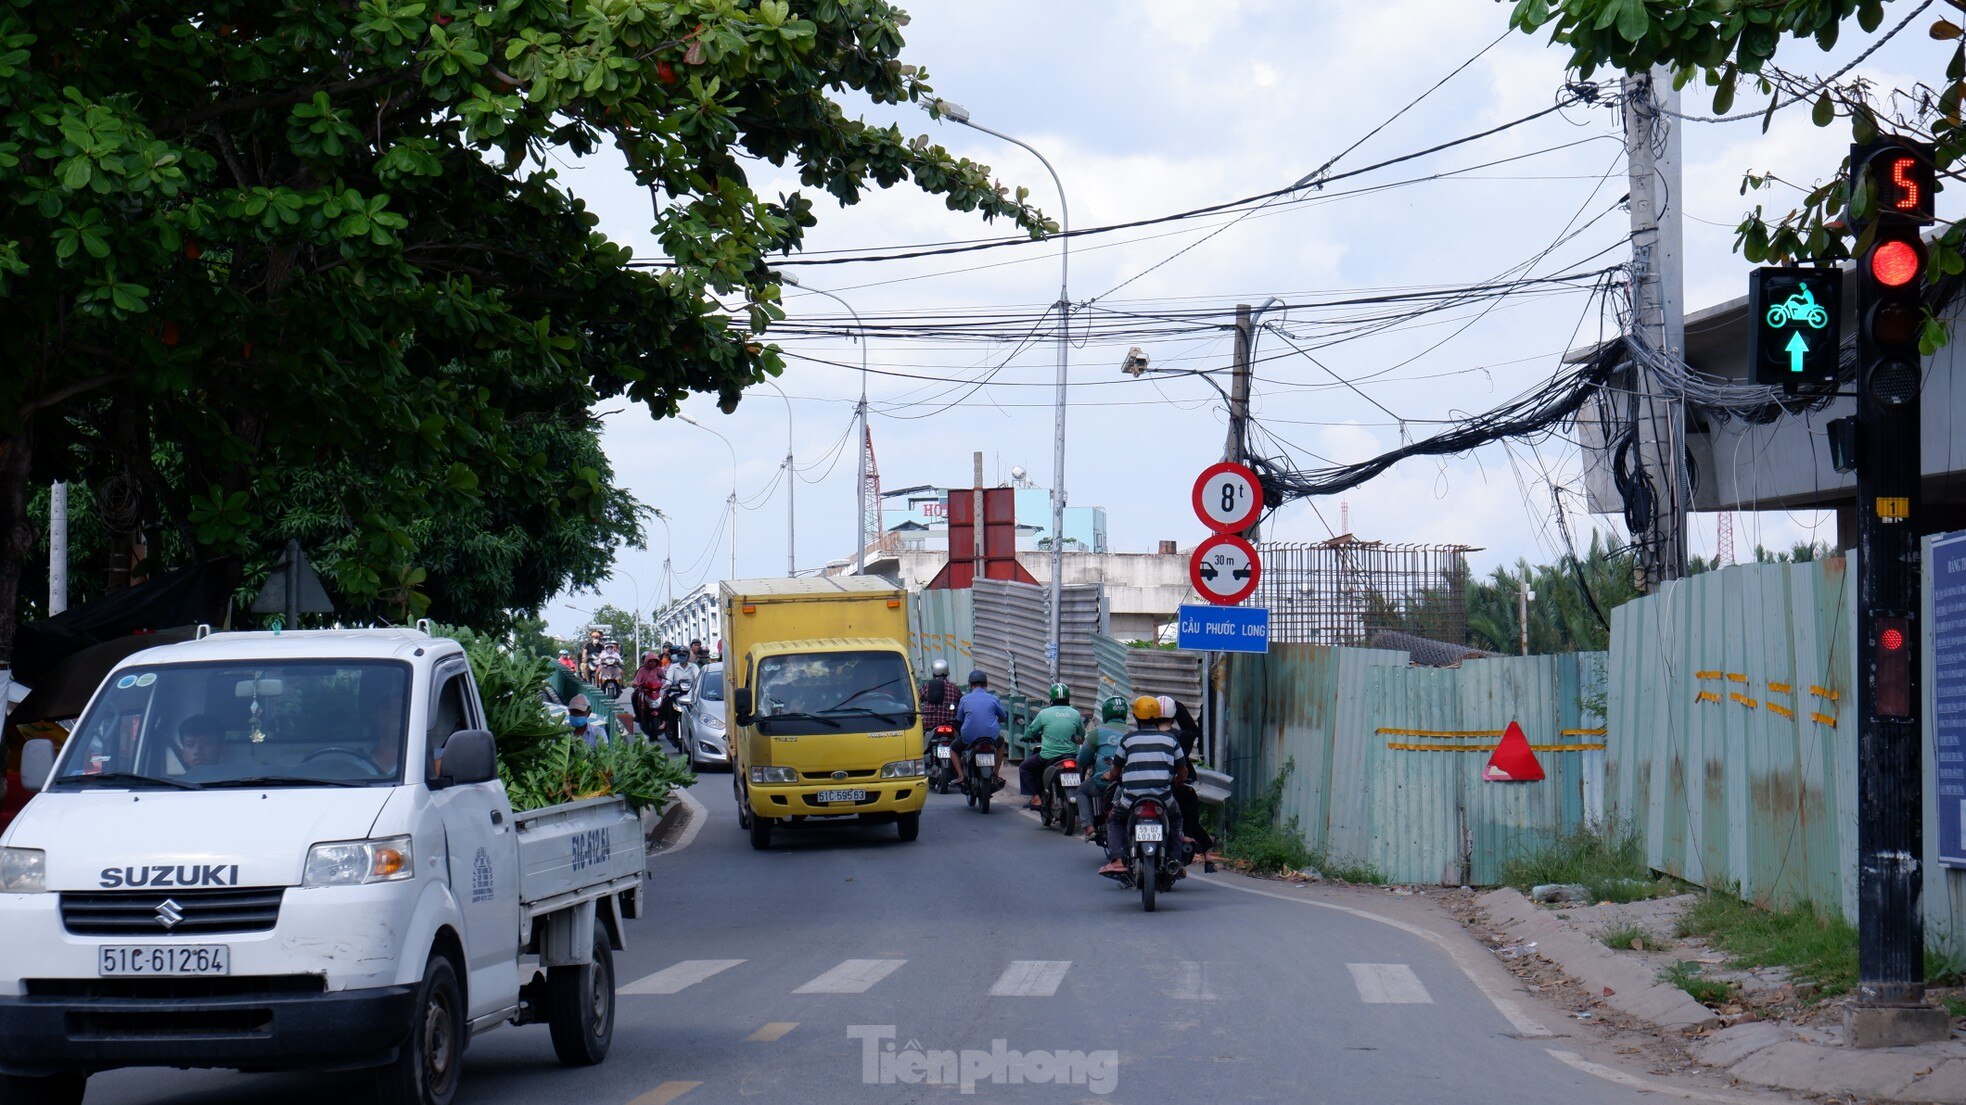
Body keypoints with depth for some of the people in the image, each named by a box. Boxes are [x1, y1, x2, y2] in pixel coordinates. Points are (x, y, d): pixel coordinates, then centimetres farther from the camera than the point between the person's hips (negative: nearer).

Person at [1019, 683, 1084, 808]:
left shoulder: (1044, 713, -6)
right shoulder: (1075, 714, 1)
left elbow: (1029, 733, 3)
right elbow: (1082, 734, 13)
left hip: (1049, 757, -3)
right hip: (1071, 755, 3)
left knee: (1024, 767, 18)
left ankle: (1036, 797, 6)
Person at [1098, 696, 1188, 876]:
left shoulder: (1128, 739, 6)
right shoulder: (1170, 739, 9)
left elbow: (1116, 770, 14)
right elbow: (1183, 770, 16)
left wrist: (1109, 776, 38)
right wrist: (1174, 781, 37)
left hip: (1132, 796, -1)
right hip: (1163, 797, 1)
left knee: (1114, 820, 26)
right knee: (1175, 818, 32)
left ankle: (1116, 860, 4)